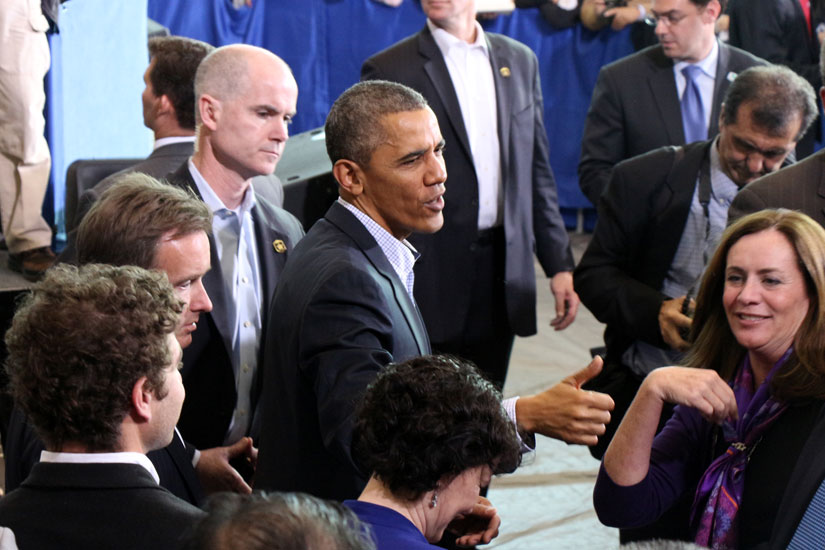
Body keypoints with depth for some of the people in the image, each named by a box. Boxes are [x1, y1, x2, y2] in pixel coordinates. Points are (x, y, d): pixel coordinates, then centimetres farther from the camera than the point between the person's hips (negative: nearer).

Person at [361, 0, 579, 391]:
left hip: (503, 273, 4)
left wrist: (559, 264, 12)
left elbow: (537, 172, 15)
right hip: (430, 281, -4)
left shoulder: (519, 62, 11)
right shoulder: (388, 71, -4)